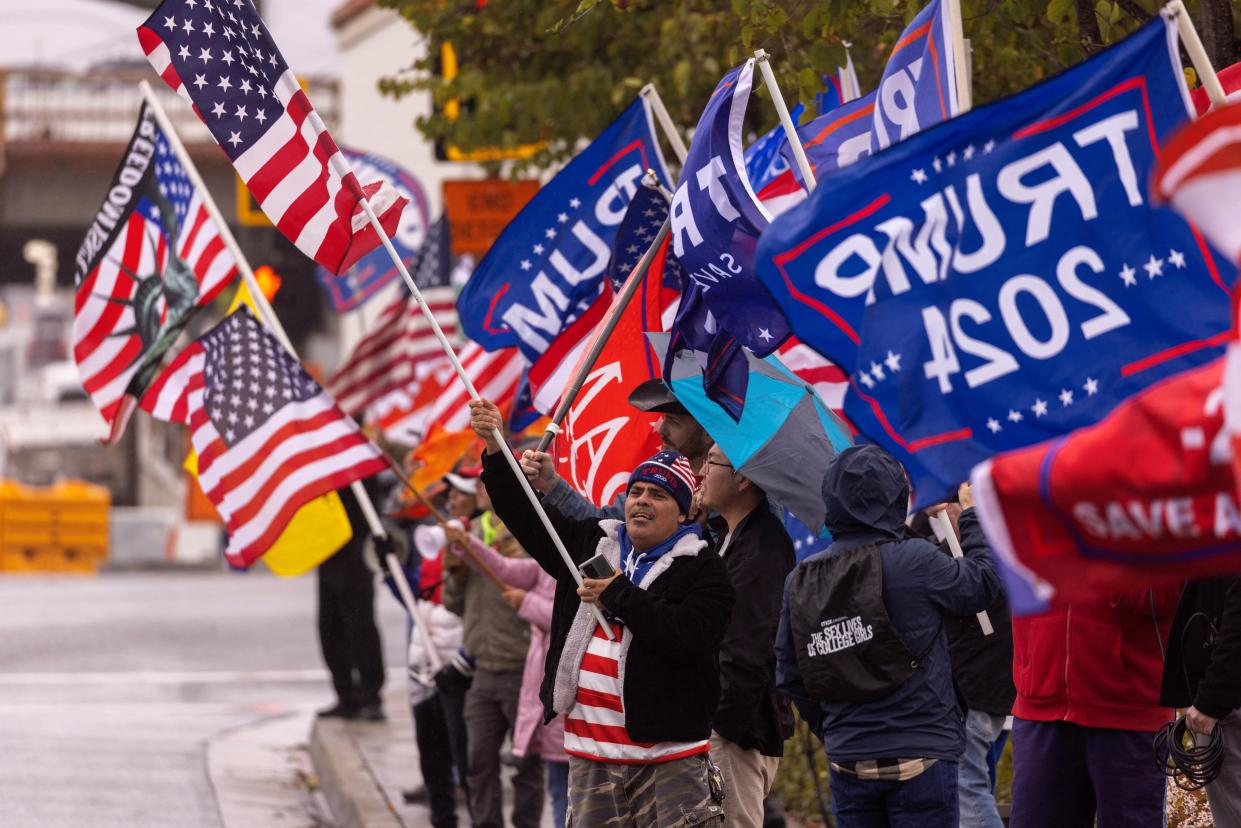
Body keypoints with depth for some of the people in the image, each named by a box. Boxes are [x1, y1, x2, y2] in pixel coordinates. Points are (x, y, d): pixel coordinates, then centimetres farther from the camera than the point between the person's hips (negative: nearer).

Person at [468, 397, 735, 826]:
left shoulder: (702, 569, -4)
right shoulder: (591, 543, 15)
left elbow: (688, 637, -19)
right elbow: (528, 517, 19)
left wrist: (618, 595, -13)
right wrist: (495, 449, 9)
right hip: (590, 752, 6)